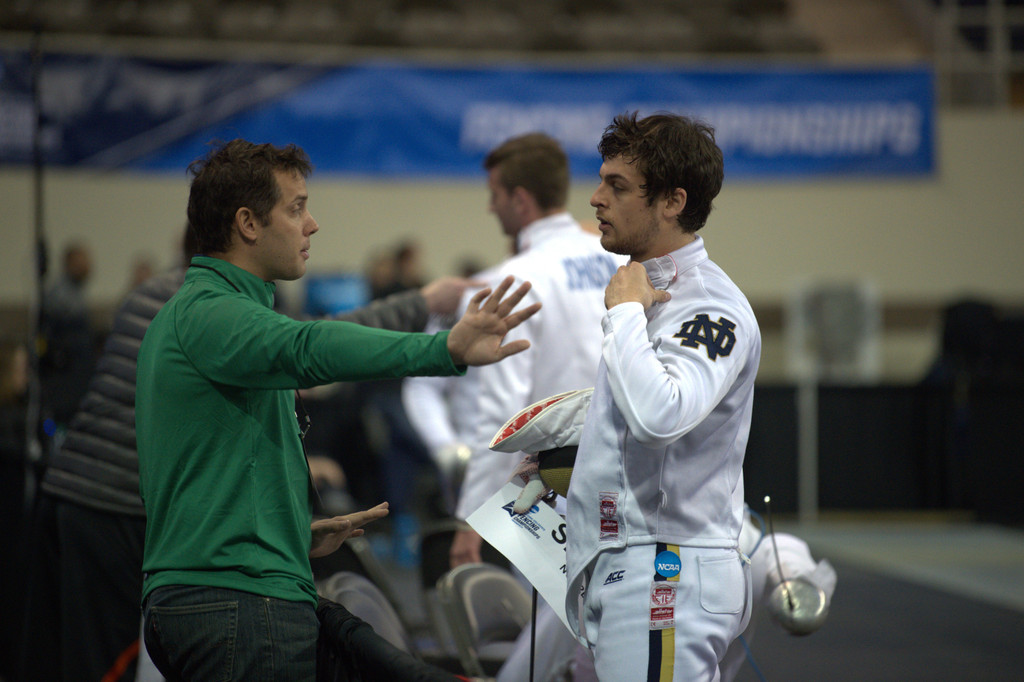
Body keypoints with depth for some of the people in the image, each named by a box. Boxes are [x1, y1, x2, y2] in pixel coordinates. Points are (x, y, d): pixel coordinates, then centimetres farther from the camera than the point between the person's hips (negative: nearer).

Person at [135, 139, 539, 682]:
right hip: (243, 598, -11)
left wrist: (296, 532, 16)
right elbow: (310, 348, -34)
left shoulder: (187, 311, 21)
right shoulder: (209, 314, -12)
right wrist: (447, 350, -47)